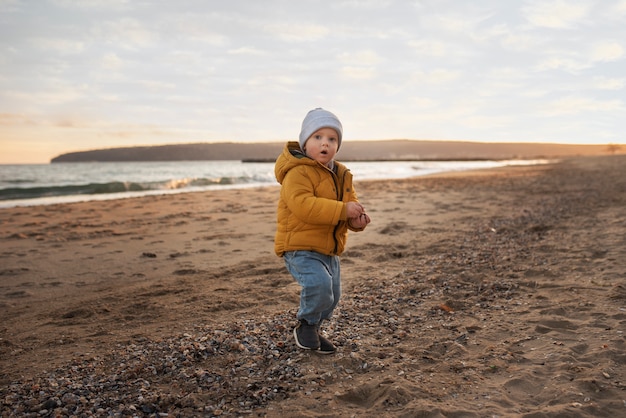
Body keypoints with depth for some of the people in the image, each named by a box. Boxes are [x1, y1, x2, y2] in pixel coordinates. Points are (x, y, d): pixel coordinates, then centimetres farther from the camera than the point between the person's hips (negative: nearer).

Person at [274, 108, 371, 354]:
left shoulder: (341, 175, 10)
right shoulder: (298, 172, -17)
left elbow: (350, 203, 15)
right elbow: (302, 205, -31)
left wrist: (356, 220, -10)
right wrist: (342, 210, -32)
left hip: (329, 250, 8)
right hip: (300, 248, -8)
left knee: (332, 296, 12)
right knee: (319, 283, -28)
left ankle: (312, 329, 37)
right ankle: (306, 324, 0)